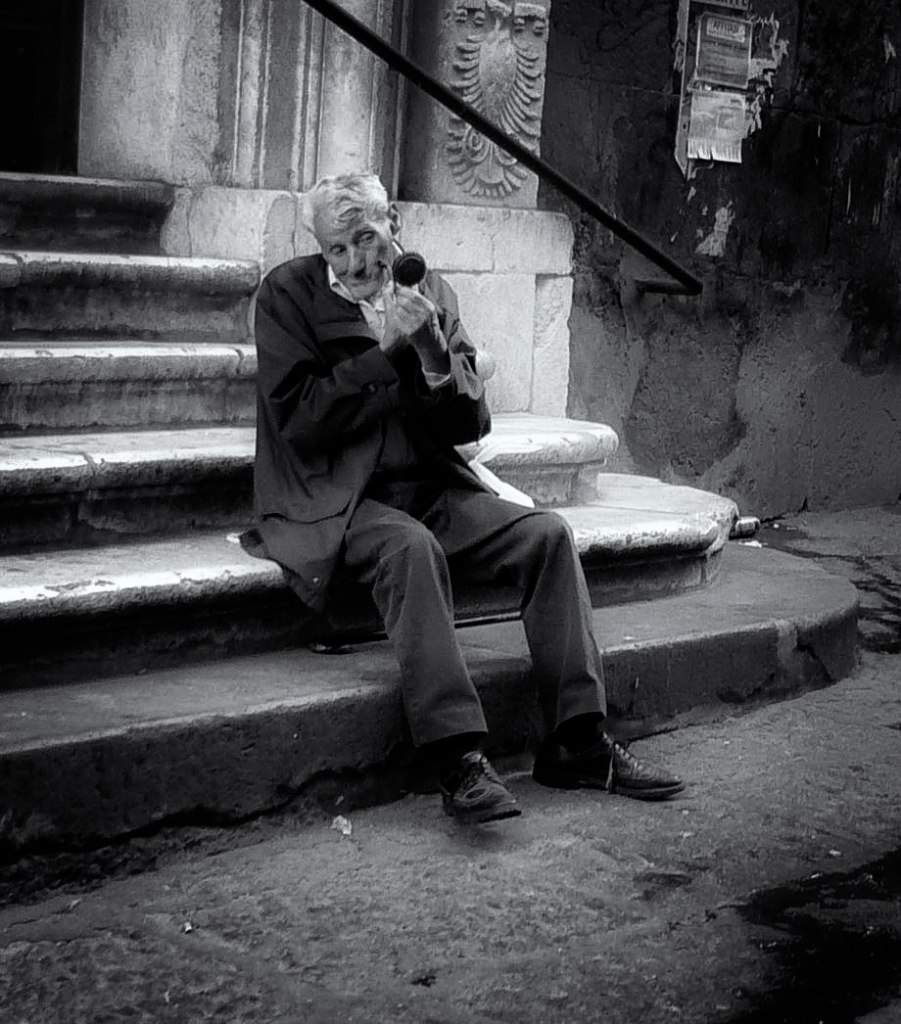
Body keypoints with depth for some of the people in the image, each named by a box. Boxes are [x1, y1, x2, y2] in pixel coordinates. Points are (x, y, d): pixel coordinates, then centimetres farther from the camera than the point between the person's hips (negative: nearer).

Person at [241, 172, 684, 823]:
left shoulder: (432, 295, 11)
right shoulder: (289, 294, -1)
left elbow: (471, 424, 6)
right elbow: (298, 418, -12)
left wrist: (435, 355, -13)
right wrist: (391, 353, -14)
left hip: (432, 489, 5)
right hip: (335, 500, -5)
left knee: (549, 533, -15)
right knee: (411, 546, -36)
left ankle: (578, 741, -13)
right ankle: (460, 761, -39)